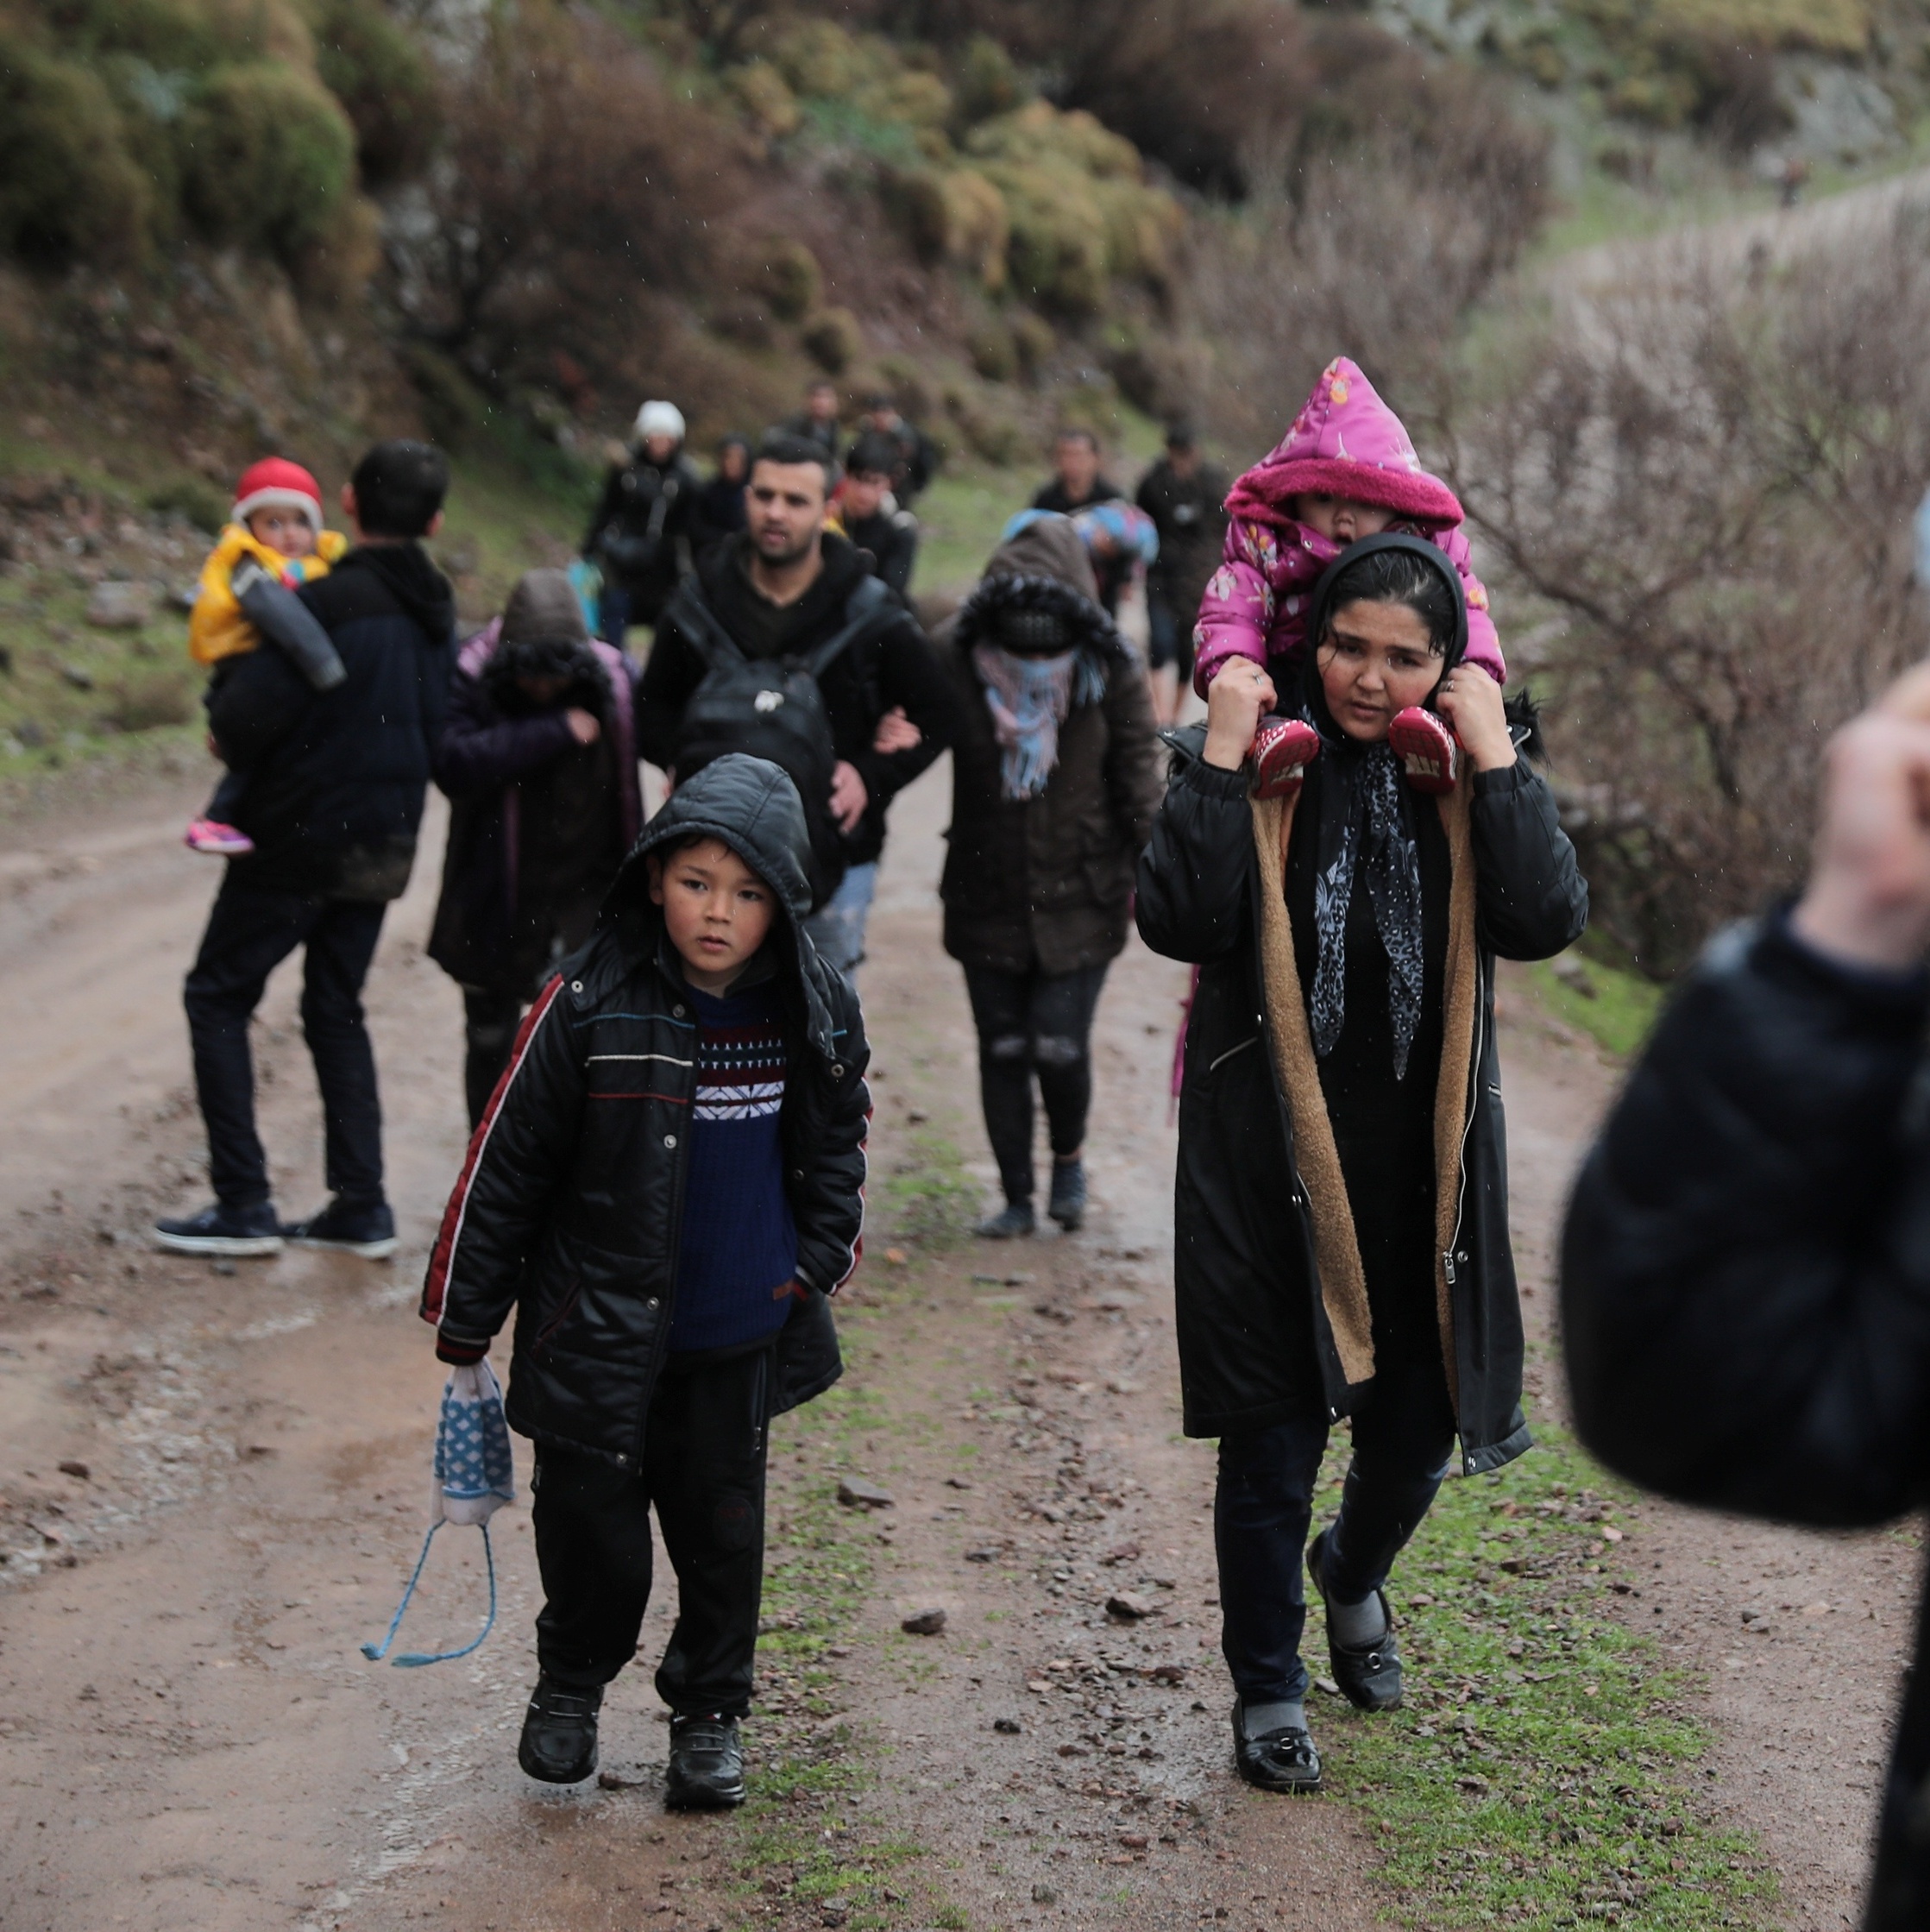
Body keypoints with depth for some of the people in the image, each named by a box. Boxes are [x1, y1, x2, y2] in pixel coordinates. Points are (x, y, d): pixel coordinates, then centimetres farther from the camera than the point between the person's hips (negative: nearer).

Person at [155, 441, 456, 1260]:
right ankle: (361, 1206, 14)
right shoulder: (435, 611, 5)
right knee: (336, 1010, 18)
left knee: (217, 995, 6)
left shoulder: (330, 602, -20)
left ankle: (243, 1205, 2)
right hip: (384, 844, 7)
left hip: (300, 836, -7)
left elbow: (247, 716, -24)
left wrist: (231, 738, -1)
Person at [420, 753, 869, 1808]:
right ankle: (570, 1687, 33)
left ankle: (710, 1713, 33)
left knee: (723, 1530, 13)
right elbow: (504, 1164, -7)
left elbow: (835, 1151, 15)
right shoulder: (590, 1006, -15)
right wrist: (464, 1317, -3)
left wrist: (817, 1265, 5)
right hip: (598, 1335, -3)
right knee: (595, 1533, 5)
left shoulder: (816, 1013, -4)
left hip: (738, 1340, 3)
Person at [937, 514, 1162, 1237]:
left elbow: (1137, 770, -2)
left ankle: (1068, 1155, 25)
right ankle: (1017, 1197, 23)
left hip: (1080, 899, -1)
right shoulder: (954, 661, -11)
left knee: (1060, 1047, -8)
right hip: (986, 899, 1)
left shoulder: (1108, 669, -10)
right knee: (1003, 1049, 7)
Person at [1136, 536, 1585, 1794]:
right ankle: (1269, 1685, 24)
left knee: (1419, 1420, 14)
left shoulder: (1474, 769, 2)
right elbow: (1179, 922, -18)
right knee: (1272, 1440, 4)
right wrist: (1221, 758, -19)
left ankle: (1354, 1577, 47)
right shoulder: (1255, 758, -4)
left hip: (1422, 1157, 3)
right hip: (1269, 1156, -2)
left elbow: (1547, 922, -14)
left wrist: (1492, 758, -15)